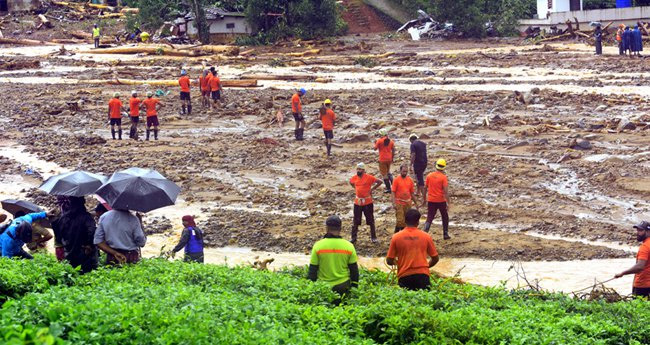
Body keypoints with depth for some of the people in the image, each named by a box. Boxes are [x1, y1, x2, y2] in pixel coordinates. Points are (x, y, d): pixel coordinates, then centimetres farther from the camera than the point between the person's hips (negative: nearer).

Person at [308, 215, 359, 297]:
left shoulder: (318, 246, -10)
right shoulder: (349, 246, -6)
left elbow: (312, 270, -4)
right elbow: (354, 270, 2)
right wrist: (354, 287, 15)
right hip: (343, 286, 1)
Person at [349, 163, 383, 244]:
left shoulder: (369, 177, -13)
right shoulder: (354, 178, 1)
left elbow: (379, 182, -11)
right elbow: (351, 182, 24)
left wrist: (372, 189, -10)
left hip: (367, 202, -4)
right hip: (358, 202, 4)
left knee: (371, 220, 6)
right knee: (356, 221, 6)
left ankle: (373, 237, 17)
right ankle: (353, 238, 13)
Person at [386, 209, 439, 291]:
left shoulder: (396, 237, 2)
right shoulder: (426, 236, 4)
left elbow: (389, 261, 5)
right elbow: (435, 259, 12)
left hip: (404, 276, 0)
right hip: (422, 275, 0)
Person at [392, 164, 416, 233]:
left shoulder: (410, 180, 6)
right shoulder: (396, 180, -6)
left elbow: (412, 193, 12)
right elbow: (393, 192, -8)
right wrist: (394, 203, -16)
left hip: (408, 203, 4)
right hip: (399, 203, -4)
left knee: (406, 220, 9)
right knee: (399, 220, -10)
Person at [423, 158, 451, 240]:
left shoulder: (429, 176, 0)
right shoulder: (443, 177, -12)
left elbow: (425, 188, 7)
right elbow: (446, 191, -15)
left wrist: (424, 199, 19)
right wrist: (448, 203, -12)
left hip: (431, 200, 2)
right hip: (441, 201, -2)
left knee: (429, 218, 4)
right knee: (445, 217, 18)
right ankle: (445, 234, 22)